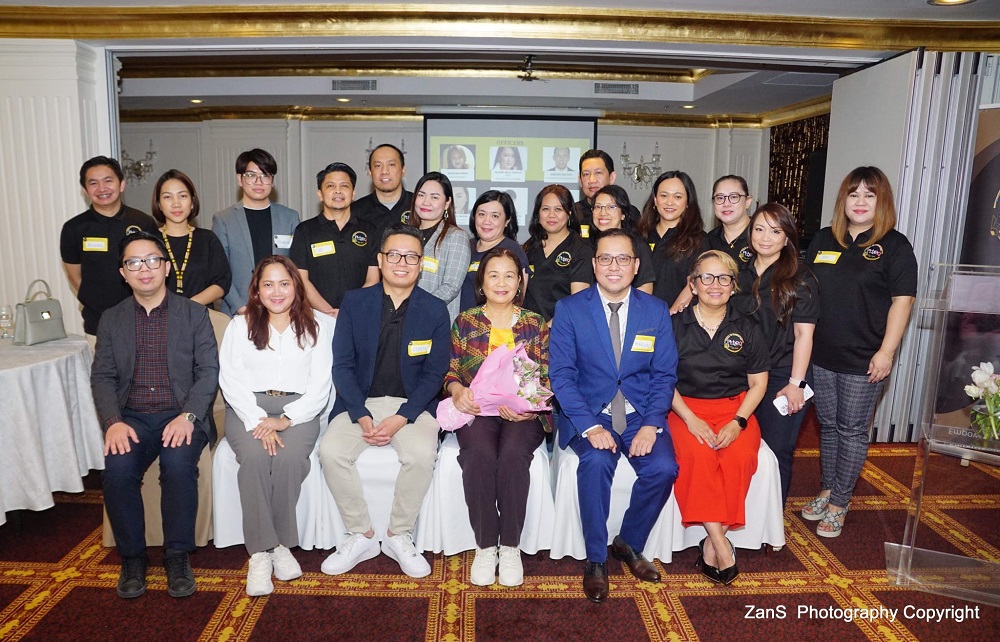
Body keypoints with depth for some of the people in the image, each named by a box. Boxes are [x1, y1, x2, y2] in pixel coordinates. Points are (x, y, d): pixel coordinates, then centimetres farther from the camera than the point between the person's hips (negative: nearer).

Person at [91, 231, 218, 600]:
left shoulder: (194, 314, 6)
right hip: (132, 417, 2)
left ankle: (177, 555, -11)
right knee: (117, 469, -26)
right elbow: (102, 377, 7)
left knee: (178, 463, -31)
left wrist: (188, 417, -17)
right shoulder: (111, 320, 13)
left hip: (181, 415, -2)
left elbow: (208, 371, -2)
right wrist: (113, 422, -11)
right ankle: (132, 558, -3)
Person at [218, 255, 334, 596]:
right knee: (255, 456, -30)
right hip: (248, 409, 1)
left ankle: (280, 543, -14)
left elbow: (321, 383, 3)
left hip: (298, 410, -1)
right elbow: (231, 379, 3)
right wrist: (257, 421, -13)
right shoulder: (240, 325, 15)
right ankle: (261, 551, -21)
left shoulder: (318, 326, 12)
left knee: (290, 457, -31)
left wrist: (285, 419, -12)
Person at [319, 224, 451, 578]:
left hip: (413, 404, -1)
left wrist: (402, 418, -16)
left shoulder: (435, 310, 1)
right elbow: (342, 363, 0)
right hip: (361, 402, 2)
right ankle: (362, 536, -3)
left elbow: (435, 373, -2)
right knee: (331, 451, -24)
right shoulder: (354, 302, 4)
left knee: (422, 455, -30)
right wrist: (361, 415, -14)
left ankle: (398, 536, -4)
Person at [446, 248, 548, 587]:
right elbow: (450, 371, 9)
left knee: (513, 455, -32)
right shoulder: (465, 321, 13)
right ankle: (485, 546, -16)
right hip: (477, 410, 0)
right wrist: (457, 390, -14)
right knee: (479, 454, -32)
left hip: (522, 412, 0)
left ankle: (511, 547, -16)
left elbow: (546, 377, 6)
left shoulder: (536, 324, 12)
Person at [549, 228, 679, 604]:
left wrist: (651, 425, -14)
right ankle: (596, 559, -7)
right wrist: (590, 427, -20)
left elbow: (665, 375, 3)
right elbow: (561, 375, -7)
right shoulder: (569, 309, -2)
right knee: (597, 462, -31)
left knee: (663, 467, -23)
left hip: (640, 413, 2)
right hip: (588, 412, -2)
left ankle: (629, 543, 6)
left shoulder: (657, 311, 5)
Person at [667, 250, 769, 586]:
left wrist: (738, 422, -9)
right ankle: (719, 542, -23)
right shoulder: (675, 326, 2)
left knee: (740, 457, -29)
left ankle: (710, 543, -16)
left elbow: (758, 383, 7)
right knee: (697, 455, -32)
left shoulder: (746, 328, 7)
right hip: (686, 408, -1)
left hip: (735, 409, 1)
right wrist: (690, 419, -14)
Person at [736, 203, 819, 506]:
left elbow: (804, 335, -8)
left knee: (776, 450, 2)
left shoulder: (800, 279, -4)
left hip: (782, 376, -4)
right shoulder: (739, 273, 9)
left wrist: (796, 383, -12)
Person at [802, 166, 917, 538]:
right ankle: (826, 491, 31)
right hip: (821, 354, 4)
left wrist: (886, 351, -14)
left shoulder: (895, 245, -4)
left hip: (863, 360, -4)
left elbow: (903, 299, -8)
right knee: (828, 425, 15)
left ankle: (839, 505, 18)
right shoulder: (823, 240, 8)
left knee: (852, 431, 5)